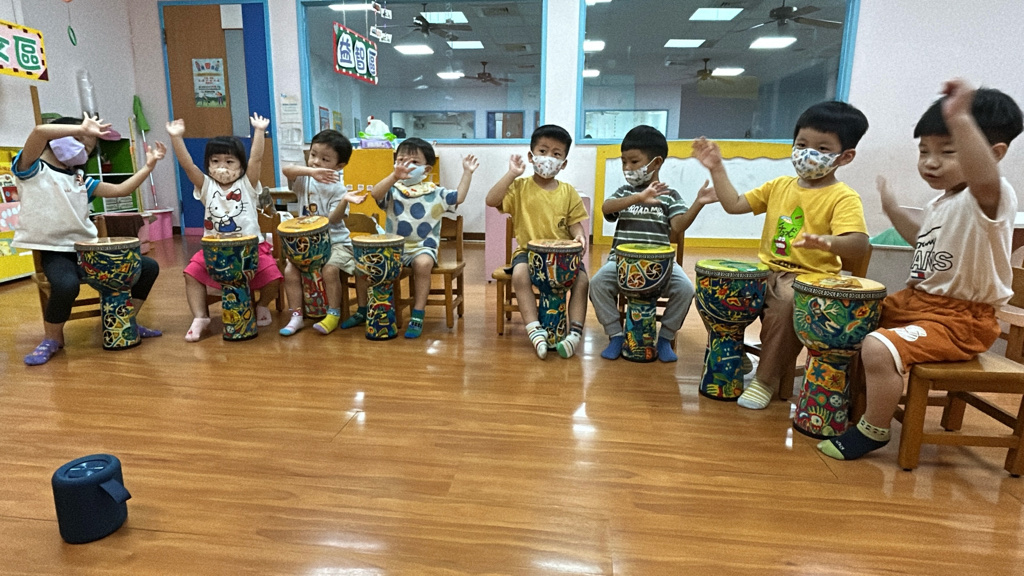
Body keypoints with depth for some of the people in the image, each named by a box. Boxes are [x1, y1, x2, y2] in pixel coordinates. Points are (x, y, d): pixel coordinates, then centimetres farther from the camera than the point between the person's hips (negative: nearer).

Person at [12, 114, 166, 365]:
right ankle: (52, 338, -6)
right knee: (66, 285, -37)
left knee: (148, 267, -3)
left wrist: (148, 165, 6)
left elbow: (120, 190, 12)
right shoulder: (32, 169, -3)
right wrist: (83, 129, -16)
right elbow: (39, 132, -22)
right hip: (55, 252, -6)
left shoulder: (81, 180, 14)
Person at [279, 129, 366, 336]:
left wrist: (345, 201, -38)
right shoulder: (305, 178, -1)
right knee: (290, 270, -13)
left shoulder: (337, 188, -12)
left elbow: (334, 219, -21)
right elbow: (286, 170, -22)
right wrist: (310, 171, -37)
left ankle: (333, 314, -9)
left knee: (329, 270, -27)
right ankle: (296, 315, -2)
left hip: (335, 241, -4)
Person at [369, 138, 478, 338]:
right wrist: (394, 176, -32)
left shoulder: (435, 193, 6)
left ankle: (417, 317, -22)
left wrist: (467, 173, 2)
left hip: (422, 246, -2)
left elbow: (458, 197, 4)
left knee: (423, 263, -34)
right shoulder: (393, 191, 3)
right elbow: (376, 194, -17)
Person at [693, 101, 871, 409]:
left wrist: (827, 242, -43)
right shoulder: (779, 186, 12)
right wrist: (717, 168, 5)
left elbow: (859, 244, -21)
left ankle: (767, 379, -14)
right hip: (767, 271, 6)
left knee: (785, 305, -34)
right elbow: (734, 204, 11)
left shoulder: (843, 197, -7)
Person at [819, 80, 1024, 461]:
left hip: (960, 319, -10)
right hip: (915, 300, 10)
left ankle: (873, 431, -5)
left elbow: (984, 178, -48)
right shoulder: (941, 202, 10)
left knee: (878, 348, -30)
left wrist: (960, 119, -56)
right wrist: (894, 210, 25)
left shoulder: (992, 198, -20)